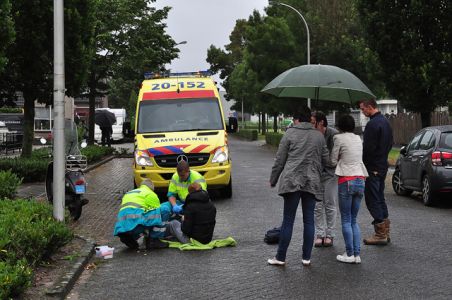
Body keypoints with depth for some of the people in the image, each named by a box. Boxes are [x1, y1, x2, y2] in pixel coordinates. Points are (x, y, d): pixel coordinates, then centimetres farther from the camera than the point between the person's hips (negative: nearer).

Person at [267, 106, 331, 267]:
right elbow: (326, 160, 11)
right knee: (309, 220, 8)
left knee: (288, 220, 1)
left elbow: (280, 160, 2)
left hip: (292, 181, -2)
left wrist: (273, 180, 11)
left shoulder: (290, 133, 2)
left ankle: (280, 257, 6)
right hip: (312, 183, 2)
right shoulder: (319, 136, 10)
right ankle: (306, 257, 11)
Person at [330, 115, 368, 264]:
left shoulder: (339, 138, -4)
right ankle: (357, 254, 8)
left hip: (347, 180, -6)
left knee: (346, 220, 1)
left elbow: (333, 160, 0)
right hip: (360, 180, 6)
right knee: (353, 220, 12)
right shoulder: (358, 138, 14)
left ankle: (350, 254, 0)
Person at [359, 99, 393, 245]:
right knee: (380, 198, 16)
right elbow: (390, 143, 20)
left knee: (372, 200, -5)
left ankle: (380, 234, -4)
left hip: (372, 167, -10)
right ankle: (385, 232, 20)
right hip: (383, 165, 10)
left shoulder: (372, 124, -19)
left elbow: (368, 147, -22)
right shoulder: (385, 121, 13)